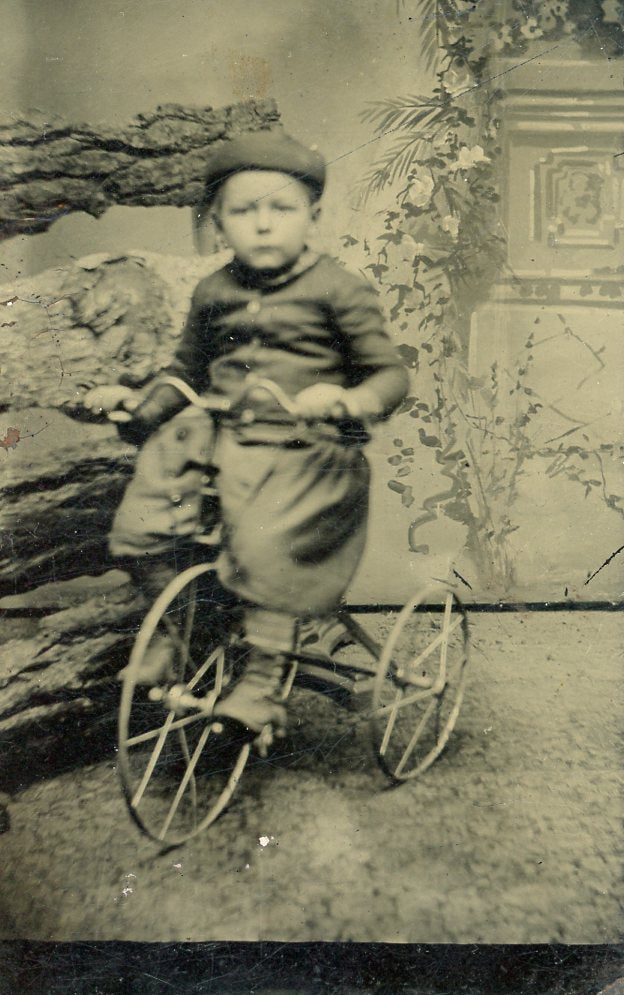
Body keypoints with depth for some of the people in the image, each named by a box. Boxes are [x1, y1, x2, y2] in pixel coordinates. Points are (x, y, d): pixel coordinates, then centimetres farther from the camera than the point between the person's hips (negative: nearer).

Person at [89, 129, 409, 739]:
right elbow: (186, 370, 24)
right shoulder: (213, 293, 12)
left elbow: (390, 374, -3)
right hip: (215, 439, 6)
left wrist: (346, 401, -24)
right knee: (138, 524, -5)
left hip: (304, 453, -5)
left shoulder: (337, 289, -2)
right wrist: (141, 410, 9)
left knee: (263, 547, -26)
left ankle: (262, 679, -5)